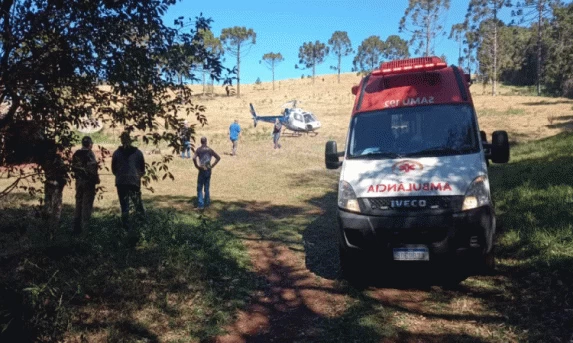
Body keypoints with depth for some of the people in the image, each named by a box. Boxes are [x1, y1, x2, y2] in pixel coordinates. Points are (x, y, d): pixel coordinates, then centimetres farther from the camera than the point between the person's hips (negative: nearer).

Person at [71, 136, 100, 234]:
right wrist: (96, 179, -6)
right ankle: (85, 227, -1)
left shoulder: (76, 154, 5)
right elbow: (93, 168, -18)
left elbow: (73, 167, 9)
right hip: (88, 182, -6)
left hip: (79, 181, 6)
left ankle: (76, 226, 19)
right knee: (87, 204, -1)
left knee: (78, 202, 14)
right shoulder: (90, 154, -15)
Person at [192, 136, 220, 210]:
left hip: (202, 170, -3)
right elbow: (218, 158, 1)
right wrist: (212, 165, 4)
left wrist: (196, 166, -8)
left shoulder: (198, 149, -4)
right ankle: (207, 203, 17)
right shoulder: (210, 150, 4)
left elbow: (194, 158, -21)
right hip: (208, 170, 3)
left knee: (200, 188, 3)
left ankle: (200, 205, -2)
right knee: (207, 188, 13)